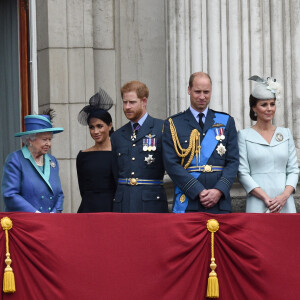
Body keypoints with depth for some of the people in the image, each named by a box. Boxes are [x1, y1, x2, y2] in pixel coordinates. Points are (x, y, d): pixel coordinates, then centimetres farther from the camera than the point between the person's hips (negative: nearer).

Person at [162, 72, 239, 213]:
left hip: (220, 203, 2)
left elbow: (233, 161, 8)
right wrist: (199, 192, -11)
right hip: (187, 203, -2)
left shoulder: (226, 122, 14)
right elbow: (171, 164, -2)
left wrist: (219, 190, -8)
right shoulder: (173, 124, 7)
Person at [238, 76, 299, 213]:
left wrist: (285, 195, -7)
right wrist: (265, 198, -12)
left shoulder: (286, 133, 14)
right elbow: (243, 173, -2)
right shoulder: (244, 135, 5)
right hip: (258, 205, -3)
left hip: (285, 204, 3)